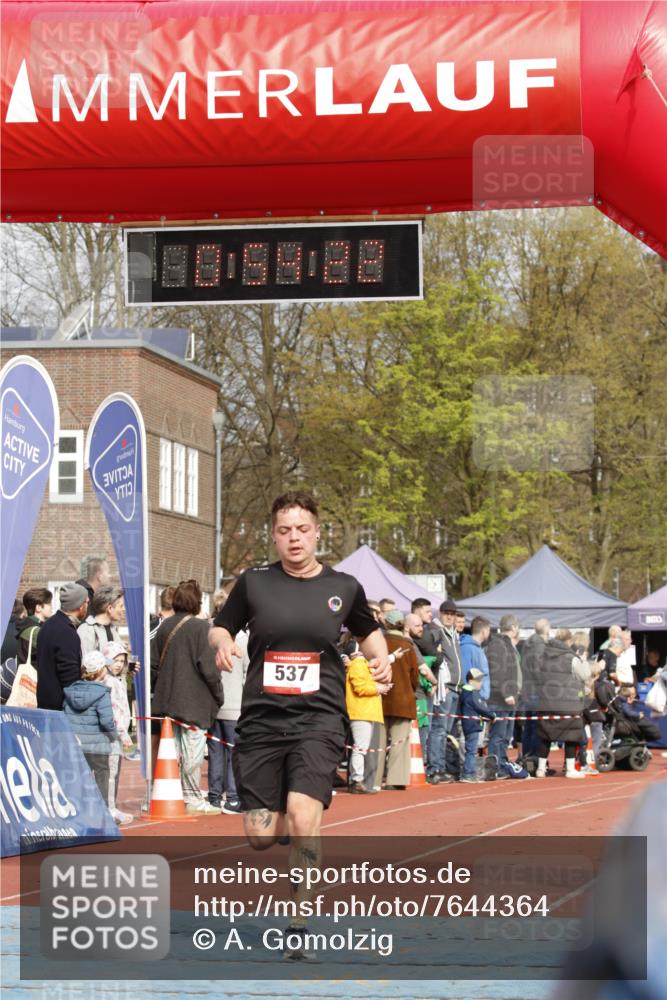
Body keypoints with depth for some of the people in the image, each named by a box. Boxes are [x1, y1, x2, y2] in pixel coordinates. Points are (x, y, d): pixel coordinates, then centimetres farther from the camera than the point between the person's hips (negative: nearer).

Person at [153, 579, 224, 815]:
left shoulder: (165, 627, 6)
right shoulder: (200, 627, -13)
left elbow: (158, 661, 12)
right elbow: (208, 665, -14)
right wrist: (218, 694, -3)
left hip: (168, 698, 7)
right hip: (195, 701, -7)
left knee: (174, 749, 13)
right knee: (193, 750, -3)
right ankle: (193, 800, -1)